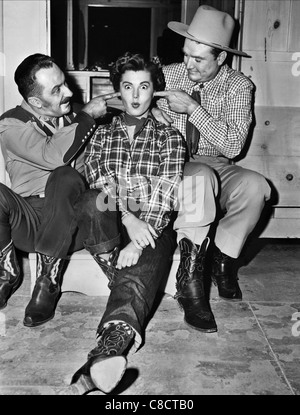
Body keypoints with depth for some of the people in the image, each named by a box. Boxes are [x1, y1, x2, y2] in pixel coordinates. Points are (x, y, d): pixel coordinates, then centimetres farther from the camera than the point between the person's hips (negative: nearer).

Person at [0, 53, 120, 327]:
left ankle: (49, 280, -18)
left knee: (66, 177, -31)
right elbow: (53, 156, -22)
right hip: (29, 220, -1)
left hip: (71, 222, 1)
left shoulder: (76, 115, 10)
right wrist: (88, 116, -13)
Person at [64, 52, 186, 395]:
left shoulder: (169, 137, 13)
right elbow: (99, 183, 1)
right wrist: (126, 218, -21)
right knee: (92, 202, -34)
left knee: (144, 264, -36)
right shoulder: (101, 134, 20)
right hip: (110, 225, 2)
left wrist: (138, 241, -20)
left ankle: (108, 348, -61)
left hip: (153, 227, -1)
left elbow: (165, 193, -3)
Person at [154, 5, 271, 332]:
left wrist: (193, 108, -24)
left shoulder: (238, 86, -4)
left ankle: (220, 259, -7)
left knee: (255, 185, -29)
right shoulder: (167, 75, 0)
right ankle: (190, 279, -31)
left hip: (215, 166, 2)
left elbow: (233, 145, -17)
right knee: (200, 177, -36)